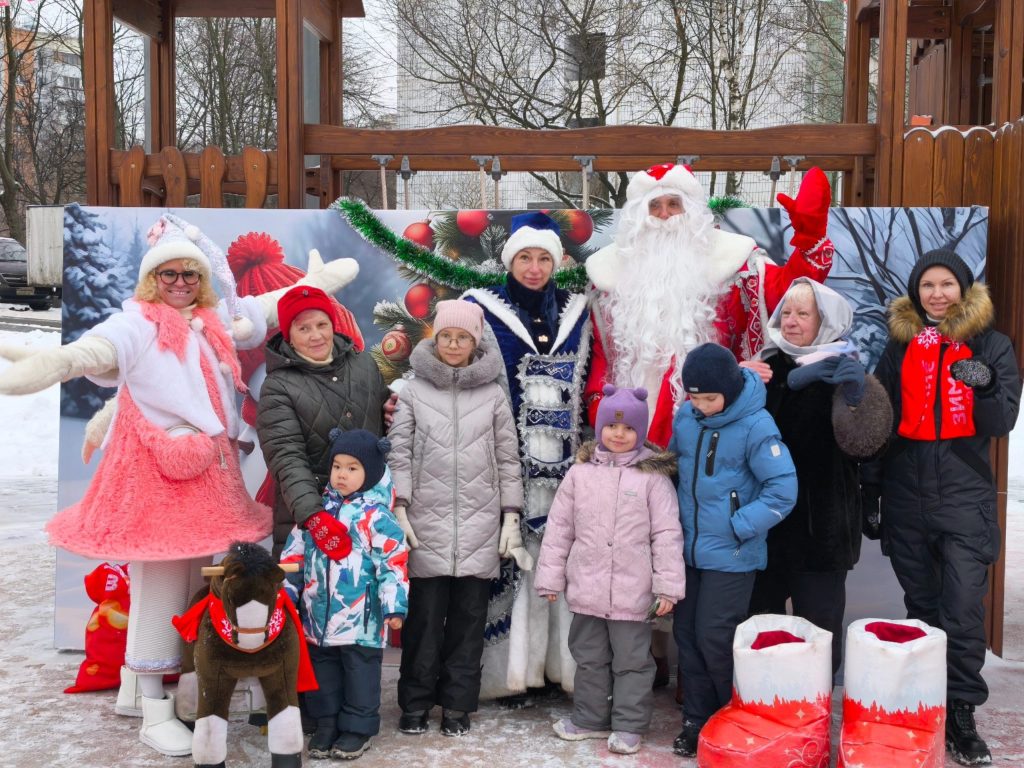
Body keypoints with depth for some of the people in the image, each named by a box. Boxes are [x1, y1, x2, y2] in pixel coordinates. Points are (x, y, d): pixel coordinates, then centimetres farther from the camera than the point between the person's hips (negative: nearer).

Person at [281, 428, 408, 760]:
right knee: (323, 669, 16)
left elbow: (393, 563, -12)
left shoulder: (377, 516, -11)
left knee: (360, 671, 7)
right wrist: (284, 593, 9)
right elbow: (294, 553, 10)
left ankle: (358, 727, 21)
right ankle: (327, 723, 30)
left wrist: (394, 605, -16)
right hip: (318, 615, 5)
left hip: (360, 618, -5)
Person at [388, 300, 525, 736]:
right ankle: (415, 703, 16)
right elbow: (399, 454, 2)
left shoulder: (492, 395, 8)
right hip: (427, 522, -1)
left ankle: (457, 705, 18)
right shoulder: (413, 391, 5)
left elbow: (508, 459, 9)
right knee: (424, 617, 1)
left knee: (468, 618, 6)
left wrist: (511, 517, 5)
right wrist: (399, 508, -7)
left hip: (479, 525, 1)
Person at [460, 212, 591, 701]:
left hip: (562, 462, 3)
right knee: (510, 561, -4)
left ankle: (561, 661, 15)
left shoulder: (575, 312, 13)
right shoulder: (483, 310, 2)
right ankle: (511, 669, 7)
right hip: (508, 462, -3)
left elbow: (586, 386, 17)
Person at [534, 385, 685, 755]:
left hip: (633, 593, -3)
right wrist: (550, 578, 4)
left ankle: (629, 725, 22)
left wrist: (668, 585, -9)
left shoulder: (653, 477, -5)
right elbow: (559, 529, 5)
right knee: (589, 657, 17)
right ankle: (590, 718, 32)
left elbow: (667, 535, -6)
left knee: (632, 660, 8)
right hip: (587, 589, 3)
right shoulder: (580, 472, 3)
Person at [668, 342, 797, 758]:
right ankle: (697, 720, 26)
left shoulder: (755, 425, -17)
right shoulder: (686, 416, 0)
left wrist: (738, 526, -16)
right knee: (687, 634, 11)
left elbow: (783, 489, -16)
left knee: (715, 640, -3)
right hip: (689, 549, 6)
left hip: (730, 556, -6)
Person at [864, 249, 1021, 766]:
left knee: (963, 611, -7)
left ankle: (961, 717, 4)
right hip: (906, 496, 2)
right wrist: (870, 488, 10)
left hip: (964, 497, -2)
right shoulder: (900, 345, 8)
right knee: (920, 607, 10)